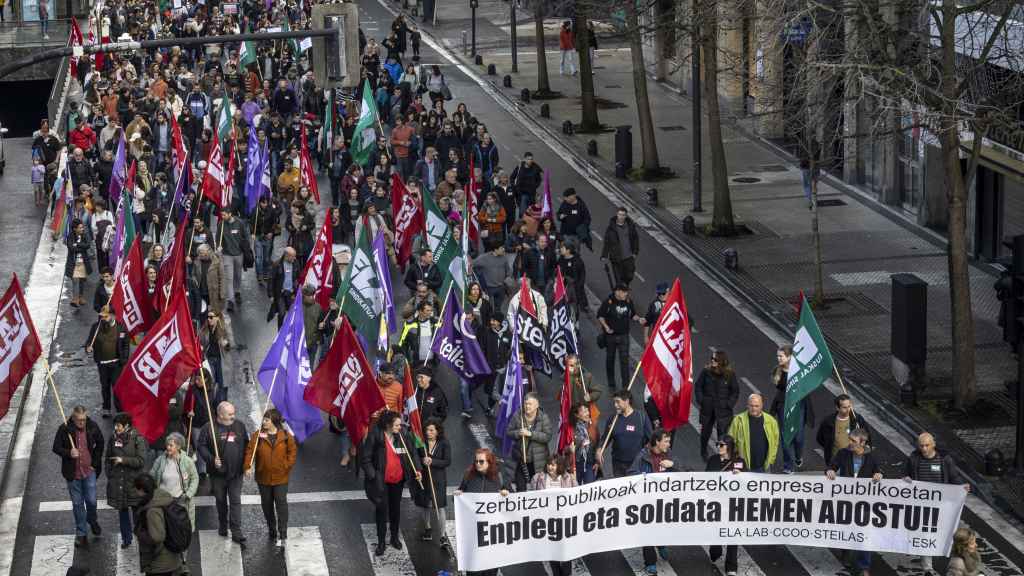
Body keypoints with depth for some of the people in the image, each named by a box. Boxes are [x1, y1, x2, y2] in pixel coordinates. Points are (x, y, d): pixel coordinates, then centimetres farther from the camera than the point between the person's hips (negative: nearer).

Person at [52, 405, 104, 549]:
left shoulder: (93, 427, -8)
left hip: (89, 471, 1)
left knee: (91, 500, 2)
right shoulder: (64, 429, -14)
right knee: (77, 504, 9)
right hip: (73, 473, -1)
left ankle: (92, 520, 36)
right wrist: (68, 453, -24)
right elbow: (56, 448, -5)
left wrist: (95, 463, 3)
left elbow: (100, 444, 8)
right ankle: (81, 534, 22)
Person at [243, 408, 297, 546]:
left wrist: (287, 465, -7)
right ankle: (271, 530, 31)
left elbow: (293, 451, 4)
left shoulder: (285, 435, -5)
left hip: (280, 477, -2)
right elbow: (250, 451, -9)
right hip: (263, 477, 2)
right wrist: (248, 466, -22)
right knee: (266, 504, 13)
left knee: (281, 503, -6)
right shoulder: (258, 435, -5)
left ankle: (282, 535, -3)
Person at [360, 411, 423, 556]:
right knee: (381, 509, 1)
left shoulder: (401, 436, -7)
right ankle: (381, 542, 15)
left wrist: (417, 470, -8)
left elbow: (412, 453, 3)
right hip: (381, 481, -4)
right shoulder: (375, 436, -19)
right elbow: (365, 458, -14)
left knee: (395, 508, 19)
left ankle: (394, 537, 38)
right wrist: (373, 476, -18)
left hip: (398, 480, 4)